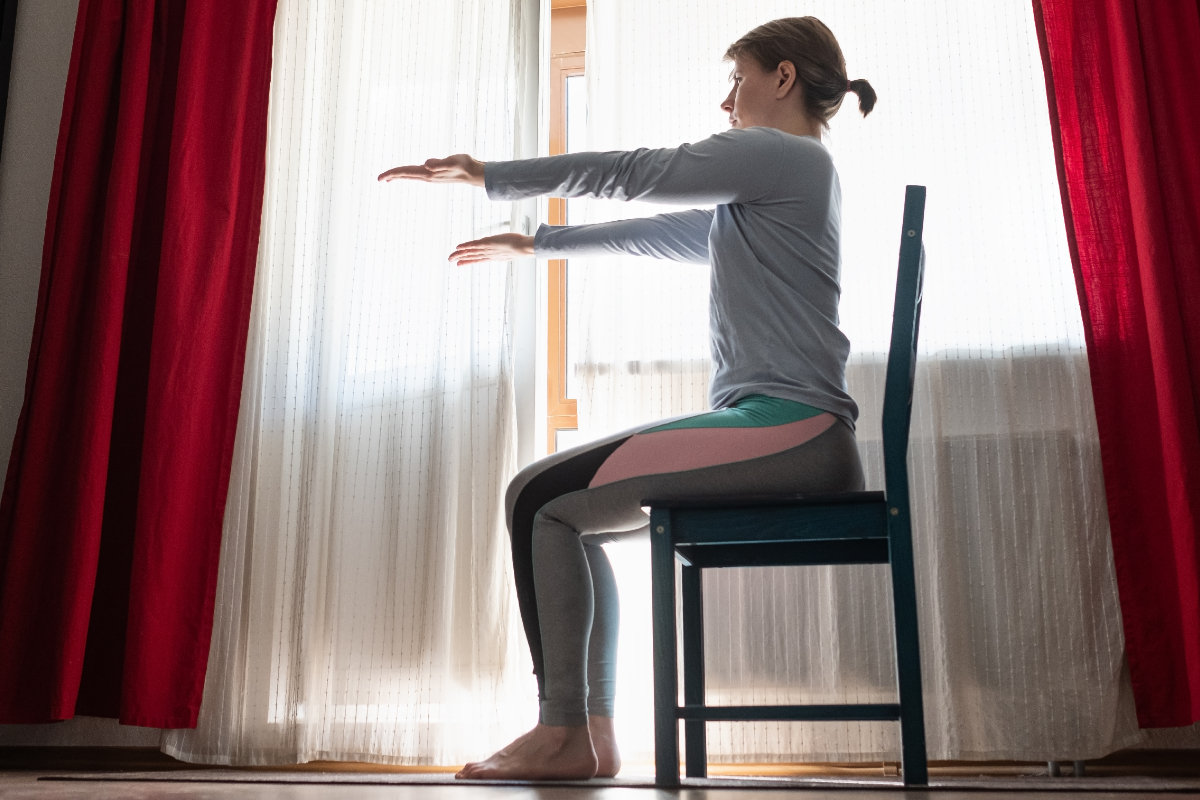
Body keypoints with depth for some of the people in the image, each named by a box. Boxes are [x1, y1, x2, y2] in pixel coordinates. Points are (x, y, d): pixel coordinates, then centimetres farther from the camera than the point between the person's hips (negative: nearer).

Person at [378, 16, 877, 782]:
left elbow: (628, 173, -2)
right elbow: (652, 234, 31)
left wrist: (487, 175, 7)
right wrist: (533, 244, 36)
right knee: (569, 513, 13)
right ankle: (594, 734, 9)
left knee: (538, 499, -12)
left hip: (788, 428, -10)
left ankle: (563, 734, -6)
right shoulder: (769, 188, 26)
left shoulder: (780, 154, -3)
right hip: (777, 432, 10)